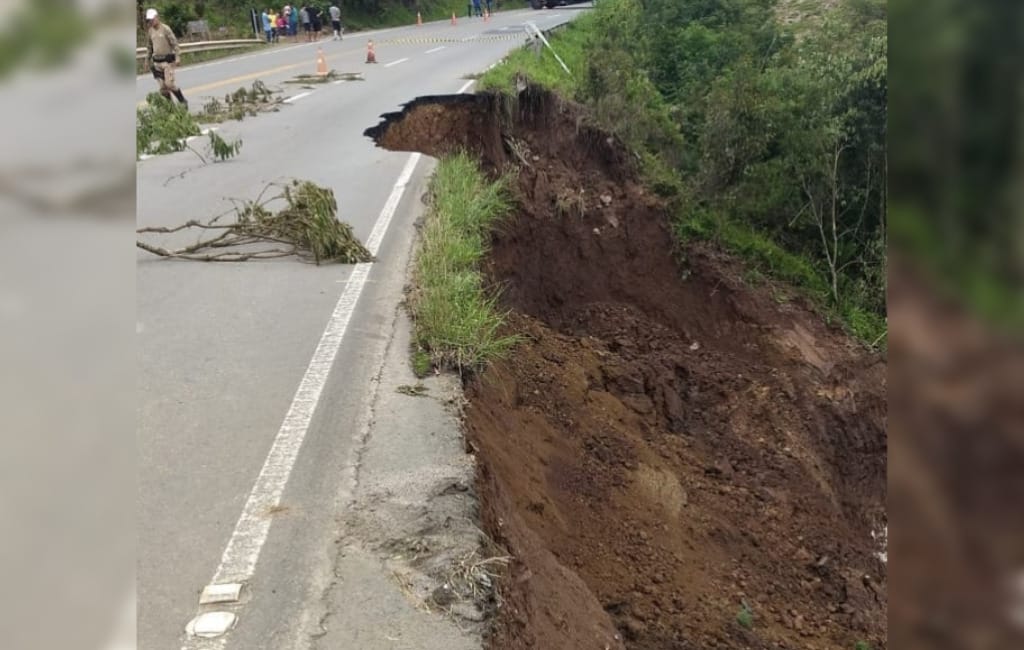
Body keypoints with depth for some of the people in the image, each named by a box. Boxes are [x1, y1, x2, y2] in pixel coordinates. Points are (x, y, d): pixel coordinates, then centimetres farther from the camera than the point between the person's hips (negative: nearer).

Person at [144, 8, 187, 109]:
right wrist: (148, 59, 19)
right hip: (157, 62, 6)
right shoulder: (150, 31, 9)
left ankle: (183, 102, 3)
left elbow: (175, 43, -11)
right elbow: (149, 46, 19)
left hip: (168, 60, -6)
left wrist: (177, 57, -19)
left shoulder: (165, 29, -9)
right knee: (162, 86, 2)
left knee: (169, 84, -13)